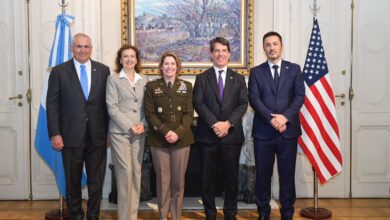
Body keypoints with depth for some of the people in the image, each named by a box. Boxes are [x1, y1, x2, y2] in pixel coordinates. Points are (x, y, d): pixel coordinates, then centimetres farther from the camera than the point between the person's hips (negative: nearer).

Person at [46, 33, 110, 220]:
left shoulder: (103, 70, 5)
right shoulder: (59, 71, 1)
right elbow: (52, 105, -1)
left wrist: (109, 131, 2)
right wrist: (55, 134, -7)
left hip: (98, 136, 1)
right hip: (71, 136, -1)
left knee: (96, 181, 9)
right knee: (73, 181, 12)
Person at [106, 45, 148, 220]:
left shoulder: (144, 80, 11)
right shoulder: (113, 79, 1)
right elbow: (112, 108, -6)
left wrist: (142, 124, -7)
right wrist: (129, 126, -14)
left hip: (139, 132, 4)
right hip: (120, 132, -4)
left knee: (136, 172, 6)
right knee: (125, 172, -6)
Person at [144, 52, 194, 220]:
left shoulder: (186, 86, 9)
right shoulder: (152, 86, 6)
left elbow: (189, 113, 2)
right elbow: (149, 114, -1)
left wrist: (178, 133, -13)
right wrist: (165, 131, -14)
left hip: (182, 139, 1)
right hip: (159, 140, -1)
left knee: (178, 181, 4)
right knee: (163, 180, 2)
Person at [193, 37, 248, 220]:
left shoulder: (238, 78, 11)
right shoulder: (202, 78, 7)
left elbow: (243, 103, 1)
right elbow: (198, 103, -4)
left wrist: (228, 123, -14)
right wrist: (214, 124, -16)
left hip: (232, 134, 1)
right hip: (207, 135, -1)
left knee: (231, 176, 7)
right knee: (208, 177, 5)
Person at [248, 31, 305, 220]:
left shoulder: (294, 69, 9)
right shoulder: (256, 72, 8)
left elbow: (300, 95, -1)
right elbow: (254, 99, -4)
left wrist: (285, 117, -15)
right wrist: (271, 118, -16)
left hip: (288, 130, 0)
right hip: (263, 131, 0)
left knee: (287, 174, 6)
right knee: (263, 174, 6)